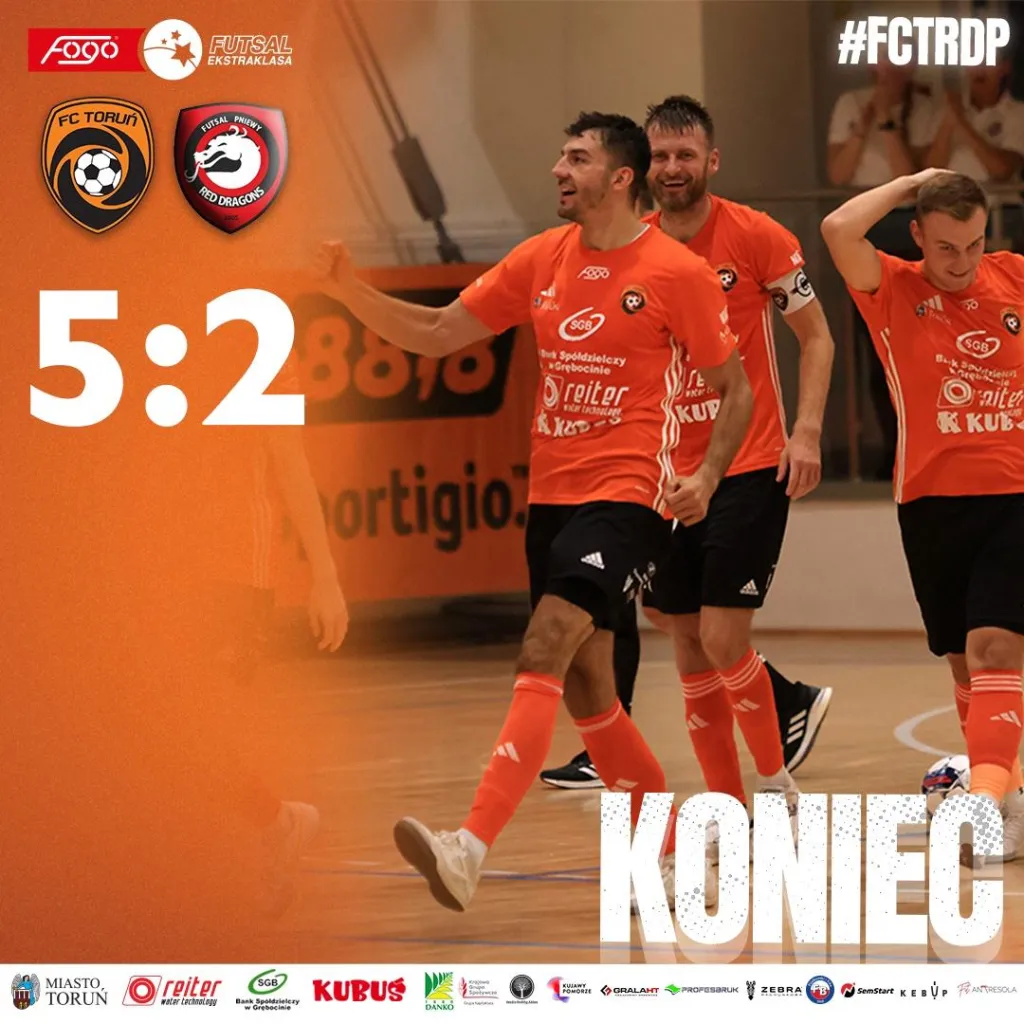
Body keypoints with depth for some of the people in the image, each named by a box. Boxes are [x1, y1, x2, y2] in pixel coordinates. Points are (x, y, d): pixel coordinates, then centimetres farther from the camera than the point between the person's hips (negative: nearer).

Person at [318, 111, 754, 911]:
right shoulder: (542, 260, 9)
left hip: (628, 499, -7)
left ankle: (470, 851, -33)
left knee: (543, 657, -22)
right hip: (551, 496, 7)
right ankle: (671, 853, 28)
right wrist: (351, 292, -2)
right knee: (585, 691, 12)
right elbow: (436, 335, 12)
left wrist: (707, 476, -15)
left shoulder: (679, 273, -7)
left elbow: (736, 387, 0)